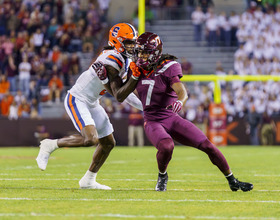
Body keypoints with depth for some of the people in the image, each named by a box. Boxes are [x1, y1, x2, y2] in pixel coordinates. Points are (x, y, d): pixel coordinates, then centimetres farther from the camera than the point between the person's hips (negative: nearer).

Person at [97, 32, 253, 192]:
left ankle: (232, 181, 8)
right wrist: (104, 78, -5)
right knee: (166, 146, -33)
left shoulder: (167, 68, -10)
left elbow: (182, 91, -25)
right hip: (152, 123, 0)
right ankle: (162, 176, -1)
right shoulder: (137, 68, 3)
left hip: (172, 119, 0)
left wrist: (180, 101, -49)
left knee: (206, 144, -9)